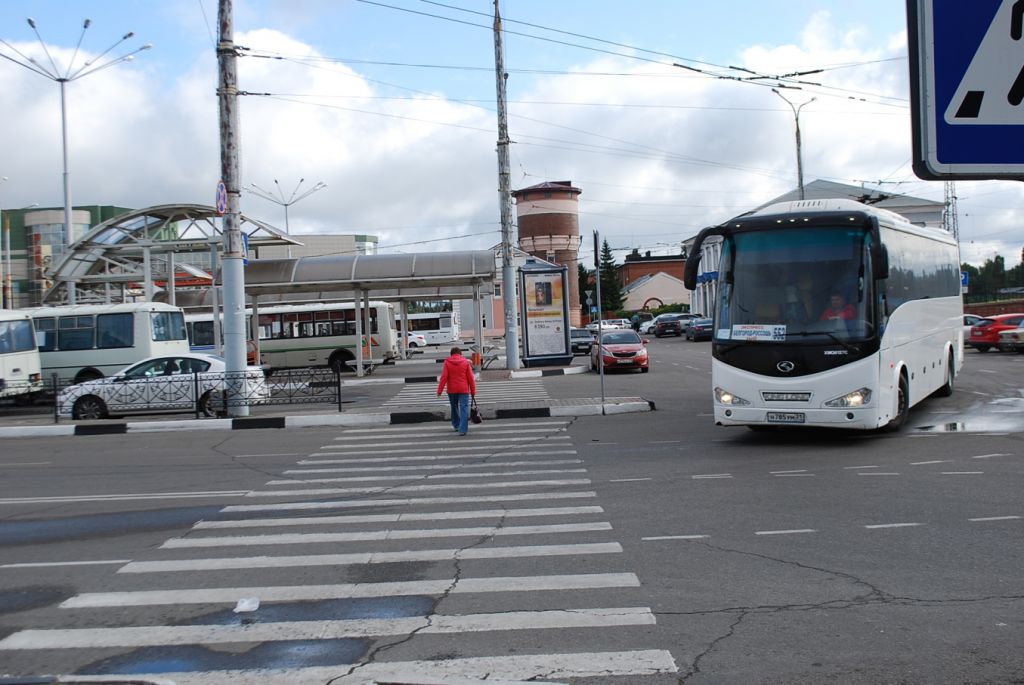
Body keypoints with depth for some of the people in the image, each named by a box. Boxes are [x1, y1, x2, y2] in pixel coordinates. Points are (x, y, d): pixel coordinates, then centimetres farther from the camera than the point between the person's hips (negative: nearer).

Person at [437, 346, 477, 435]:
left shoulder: (447, 362, -1)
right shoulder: (466, 362, 0)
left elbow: (444, 377, -7)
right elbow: (471, 378, -1)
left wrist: (439, 390, -5)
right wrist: (473, 391, 5)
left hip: (452, 390, 1)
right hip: (463, 390, -1)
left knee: (454, 408, 20)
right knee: (464, 408, -4)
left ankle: (456, 425, 32)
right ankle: (463, 429, -14)